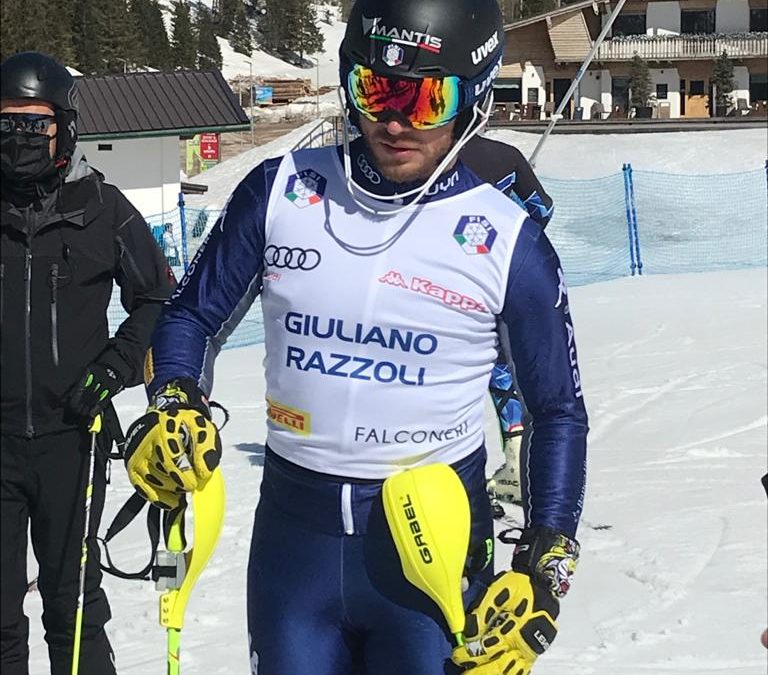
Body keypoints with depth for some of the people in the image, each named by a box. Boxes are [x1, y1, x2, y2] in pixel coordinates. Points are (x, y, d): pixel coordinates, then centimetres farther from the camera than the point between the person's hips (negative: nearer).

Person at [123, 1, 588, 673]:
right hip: (293, 535, 2)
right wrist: (173, 407, -10)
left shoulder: (508, 244, -8)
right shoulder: (280, 191, -3)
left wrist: (543, 571, -7)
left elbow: (559, 414, 1)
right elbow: (193, 314, 10)